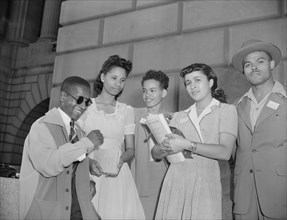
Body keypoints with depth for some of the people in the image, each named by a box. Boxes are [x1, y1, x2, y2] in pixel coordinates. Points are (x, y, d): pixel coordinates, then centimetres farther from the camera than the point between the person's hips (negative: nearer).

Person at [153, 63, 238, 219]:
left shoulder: (226, 110, 6)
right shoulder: (179, 116, 16)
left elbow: (225, 152, -9)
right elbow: (155, 152, 9)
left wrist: (188, 145, -17)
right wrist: (169, 148, -12)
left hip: (205, 181, -3)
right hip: (175, 180, 3)